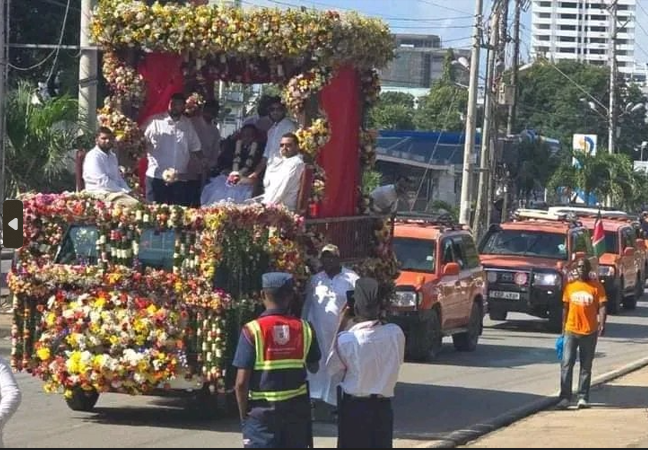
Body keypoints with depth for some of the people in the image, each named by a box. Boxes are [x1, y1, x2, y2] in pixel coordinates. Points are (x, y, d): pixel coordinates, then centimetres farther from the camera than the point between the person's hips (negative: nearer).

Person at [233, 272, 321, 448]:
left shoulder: (253, 330, -12)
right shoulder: (304, 328, -1)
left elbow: (241, 383, -13)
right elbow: (314, 367, 13)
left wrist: (244, 415, 0)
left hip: (263, 410, -3)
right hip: (297, 410, 3)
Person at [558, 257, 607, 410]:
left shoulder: (597, 286, -2)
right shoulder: (570, 286, 7)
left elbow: (601, 307, -8)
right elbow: (566, 308, 12)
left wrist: (602, 324, -24)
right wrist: (563, 329, 11)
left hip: (589, 332, -2)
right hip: (571, 331, 2)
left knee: (586, 367, 6)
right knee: (566, 364, -5)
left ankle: (583, 397, 11)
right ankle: (565, 397, -3)